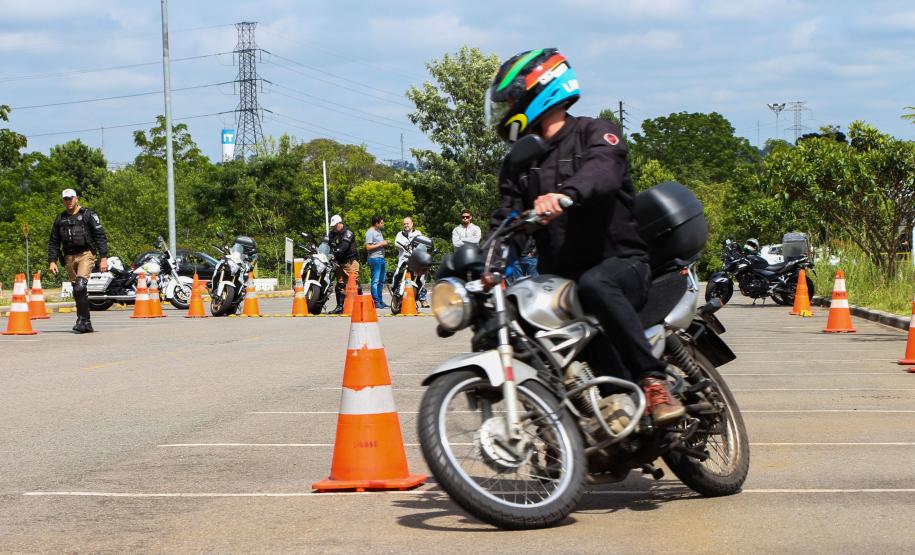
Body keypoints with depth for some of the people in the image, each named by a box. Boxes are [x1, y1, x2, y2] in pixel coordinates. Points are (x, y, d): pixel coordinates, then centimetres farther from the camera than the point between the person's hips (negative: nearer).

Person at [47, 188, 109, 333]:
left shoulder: (88, 215, 2)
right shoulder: (60, 219, 15)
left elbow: (100, 237, -2)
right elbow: (53, 242, 17)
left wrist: (103, 258, -10)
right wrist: (52, 261, 6)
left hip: (86, 254, -5)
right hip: (69, 258, 5)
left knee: (80, 286, -23)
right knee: (77, 292, 5)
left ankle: (82, 320, -19)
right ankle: (86, 324, 12)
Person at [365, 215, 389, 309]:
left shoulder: (378, 231, 18)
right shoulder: (370, 232, -12)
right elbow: (368, 247, -18)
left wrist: (385, 243, 8)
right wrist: (380, 244, -17)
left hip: (381, 258, 10)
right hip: (374, 259, -10)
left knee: (381, 281, 15)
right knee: (375, 281, -8)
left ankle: (380, 300, 23)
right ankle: (376, 302, -7)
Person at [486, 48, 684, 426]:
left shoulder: (595, 133, 0)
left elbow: (602, 171, -24)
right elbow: (505, 224, 7)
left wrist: (565, 195, -47)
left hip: (620, 263, -6)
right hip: (558, 277, 7)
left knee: (594, 285, -39)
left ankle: (653, 381, -35)